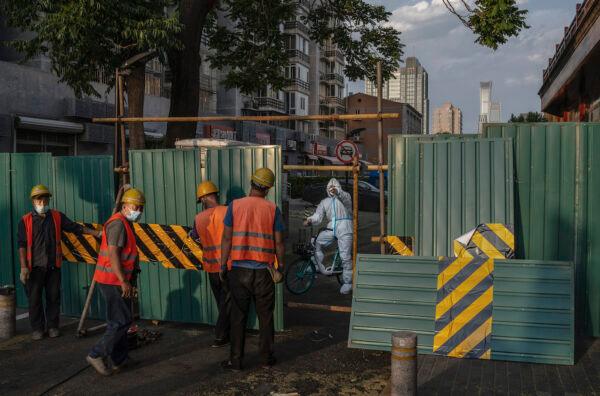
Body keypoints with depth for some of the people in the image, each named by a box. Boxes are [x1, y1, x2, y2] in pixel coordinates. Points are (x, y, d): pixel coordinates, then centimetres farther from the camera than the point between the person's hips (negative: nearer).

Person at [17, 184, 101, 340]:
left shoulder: (57, 216, 7)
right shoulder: (26, 220, 0)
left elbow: (75, 227, 6)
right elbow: (22, 245, -3)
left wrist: (97, 233, -3)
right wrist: (23, 267, -10)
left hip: (53, 266, 2)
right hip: (34, 267, -2)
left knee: (53, 297, 7)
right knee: (35, 298, 4)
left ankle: (52, 326, 18)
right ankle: (37, 328, 15)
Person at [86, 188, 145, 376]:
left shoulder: (126, 224, 17)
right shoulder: (118, 223, -15)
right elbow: (113, 254, -22)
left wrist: (126, 281, 22)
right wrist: (124, 281, -23)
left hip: (116, 280, 11)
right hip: (112, 281, -11)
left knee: (119, 320, 15)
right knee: (121, 321, -8)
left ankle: (118, 360, 22)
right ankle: (97, 354, -2)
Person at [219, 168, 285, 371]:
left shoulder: (235, 205, -1)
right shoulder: (272, 209, -2)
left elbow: (227, 238, -2)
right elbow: (278, 242, -1)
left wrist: (223, 266, 5)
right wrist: (281, 266, 12)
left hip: (239, 270, 0)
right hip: (263, 271, 0)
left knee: (238, 316, 8)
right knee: (265, 316, 12)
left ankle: (236, 360, 13)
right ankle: (267, 357, 21)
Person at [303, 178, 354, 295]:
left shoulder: (345, 196, 10)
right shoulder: (325, 202, 22)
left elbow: (345, 198, -17)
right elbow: (318, 215, 8)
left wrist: (337, 192, -40)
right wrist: (310, 220, -15)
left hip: (344, 229, -5)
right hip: (331, 228, 5)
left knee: (345, 256, -7)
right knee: (316, 243, -10)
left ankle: (347, 283, 2)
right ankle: (323, 269, -1)